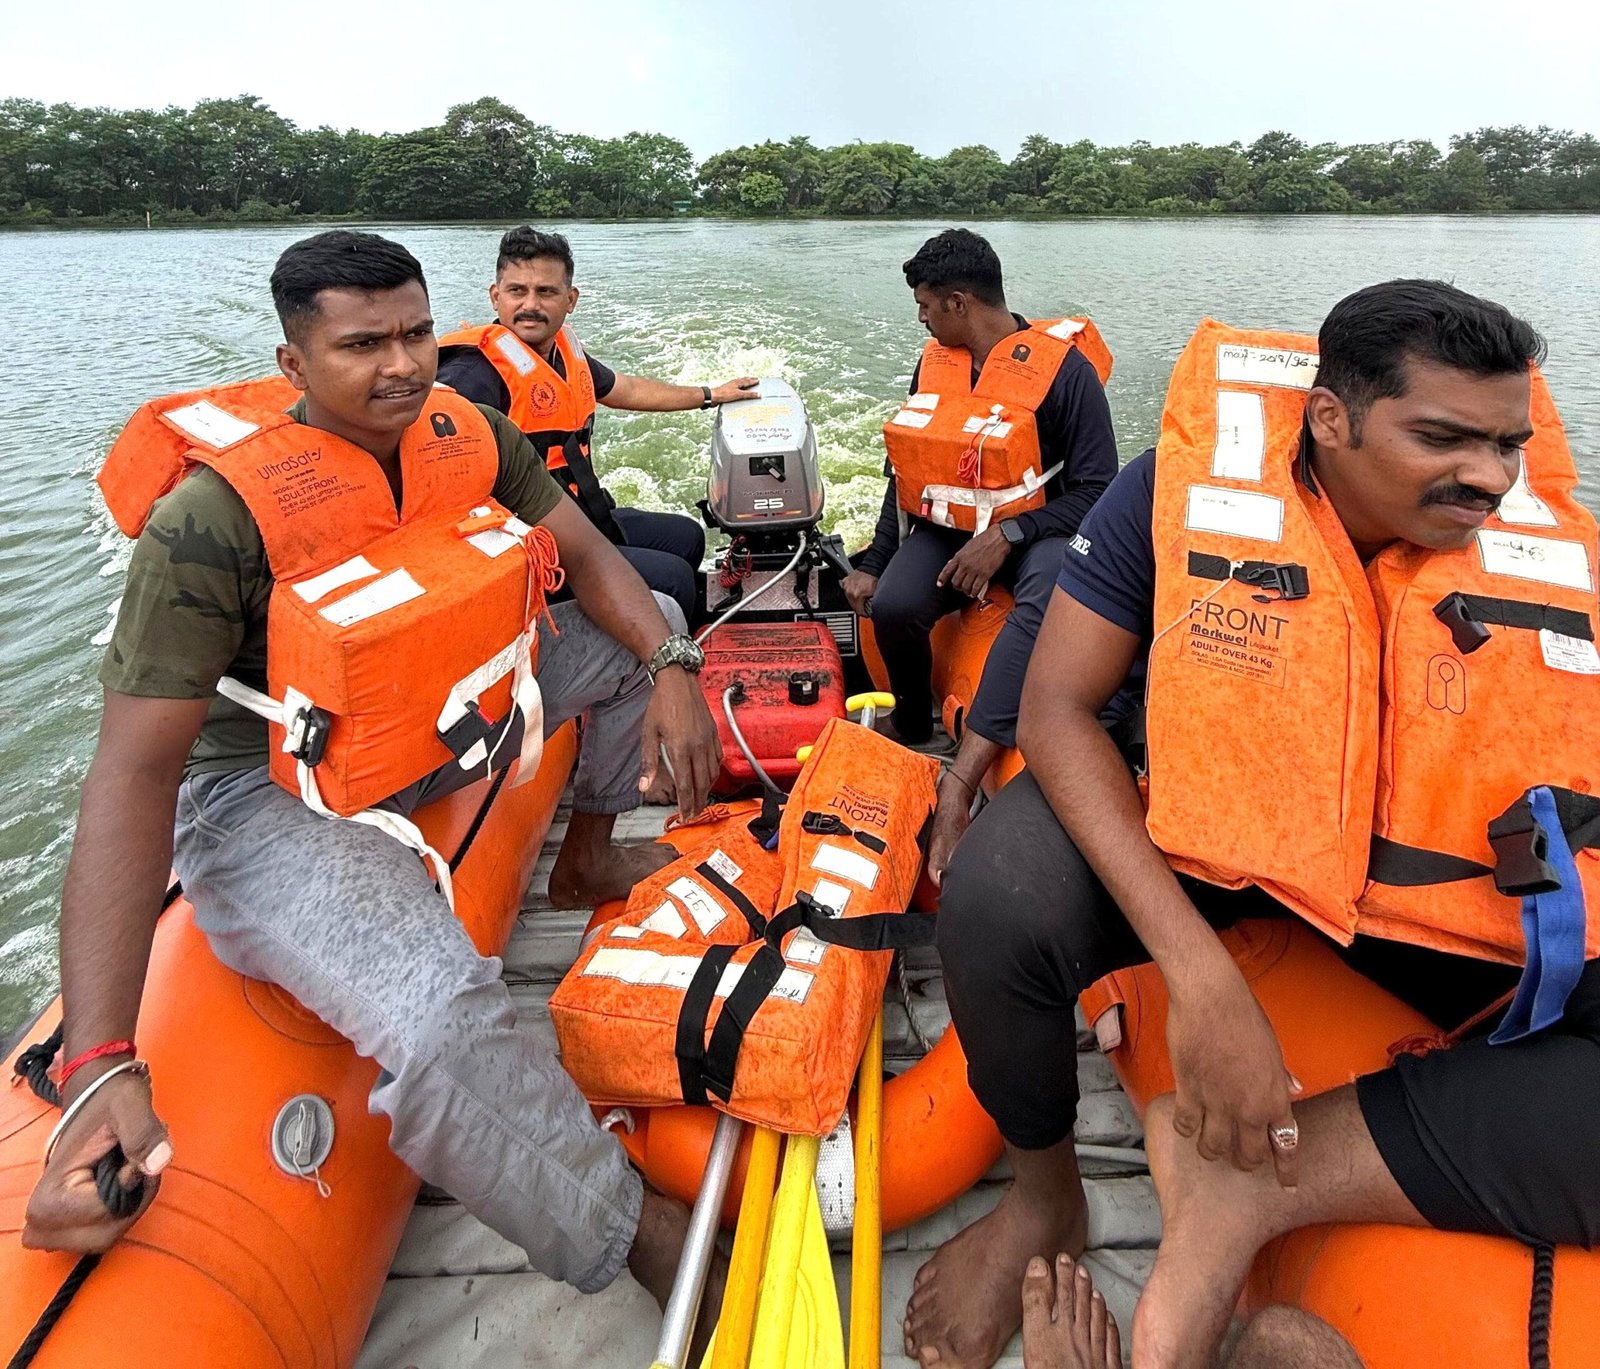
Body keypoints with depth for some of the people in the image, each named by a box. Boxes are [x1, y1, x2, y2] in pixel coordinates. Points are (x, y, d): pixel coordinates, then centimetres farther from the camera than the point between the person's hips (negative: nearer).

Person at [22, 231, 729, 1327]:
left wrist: (670, 667, -17)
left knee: (645, 627, 9)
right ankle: (642, 1238, -12)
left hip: (446, 711, 7)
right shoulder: (218, 514, -25)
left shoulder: (468, 435, -7)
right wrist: (99, 1066, -34)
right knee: (436, 1012, -35)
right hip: (270, 789, -7)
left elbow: (588, 557, 4)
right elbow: (135, 769, -27)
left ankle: (587, 859, 28)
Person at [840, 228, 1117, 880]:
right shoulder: (934, 363, 10)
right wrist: (874, 561, 7)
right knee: (894, 605, -29)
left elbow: (1095, 489, -9)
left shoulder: (1063, 365, -7)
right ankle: (912, 728, 0)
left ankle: (957, 784, -47)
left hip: (1035, 531, -4)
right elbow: (906, 473, 17)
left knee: (1047, 601, -40)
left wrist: (1006, 536, -22)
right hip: (949, 526, 4)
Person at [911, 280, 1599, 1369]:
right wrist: (1200, 973, -31)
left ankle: (1249, 1189, -20)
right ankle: (1044, 1197, -2)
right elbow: (1059, 711, -22)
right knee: (999, 900, -32)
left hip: (1443, 886, 3)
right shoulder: (1190, 486, -18)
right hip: (1193, 827, -2)